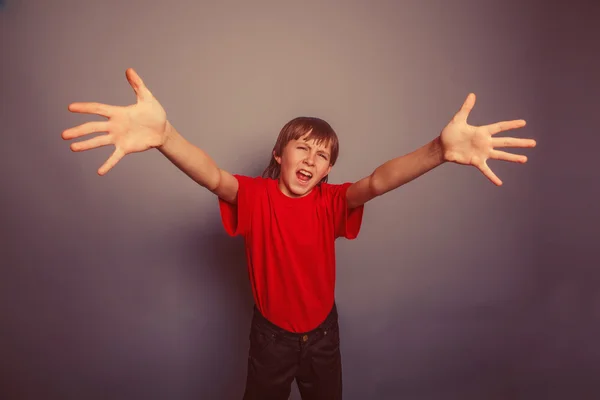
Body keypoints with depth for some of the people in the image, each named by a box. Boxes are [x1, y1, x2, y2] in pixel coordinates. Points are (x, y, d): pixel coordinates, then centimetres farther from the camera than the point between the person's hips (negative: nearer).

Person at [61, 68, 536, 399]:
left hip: (322, 331, 2)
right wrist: (164, 135, -60)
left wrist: (440, 149, -52)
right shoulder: (255, 195, -18)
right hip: (271, 334, -1)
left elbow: (377, 182, -33)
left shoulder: (331, 201, -14)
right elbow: (213, 177, -38)